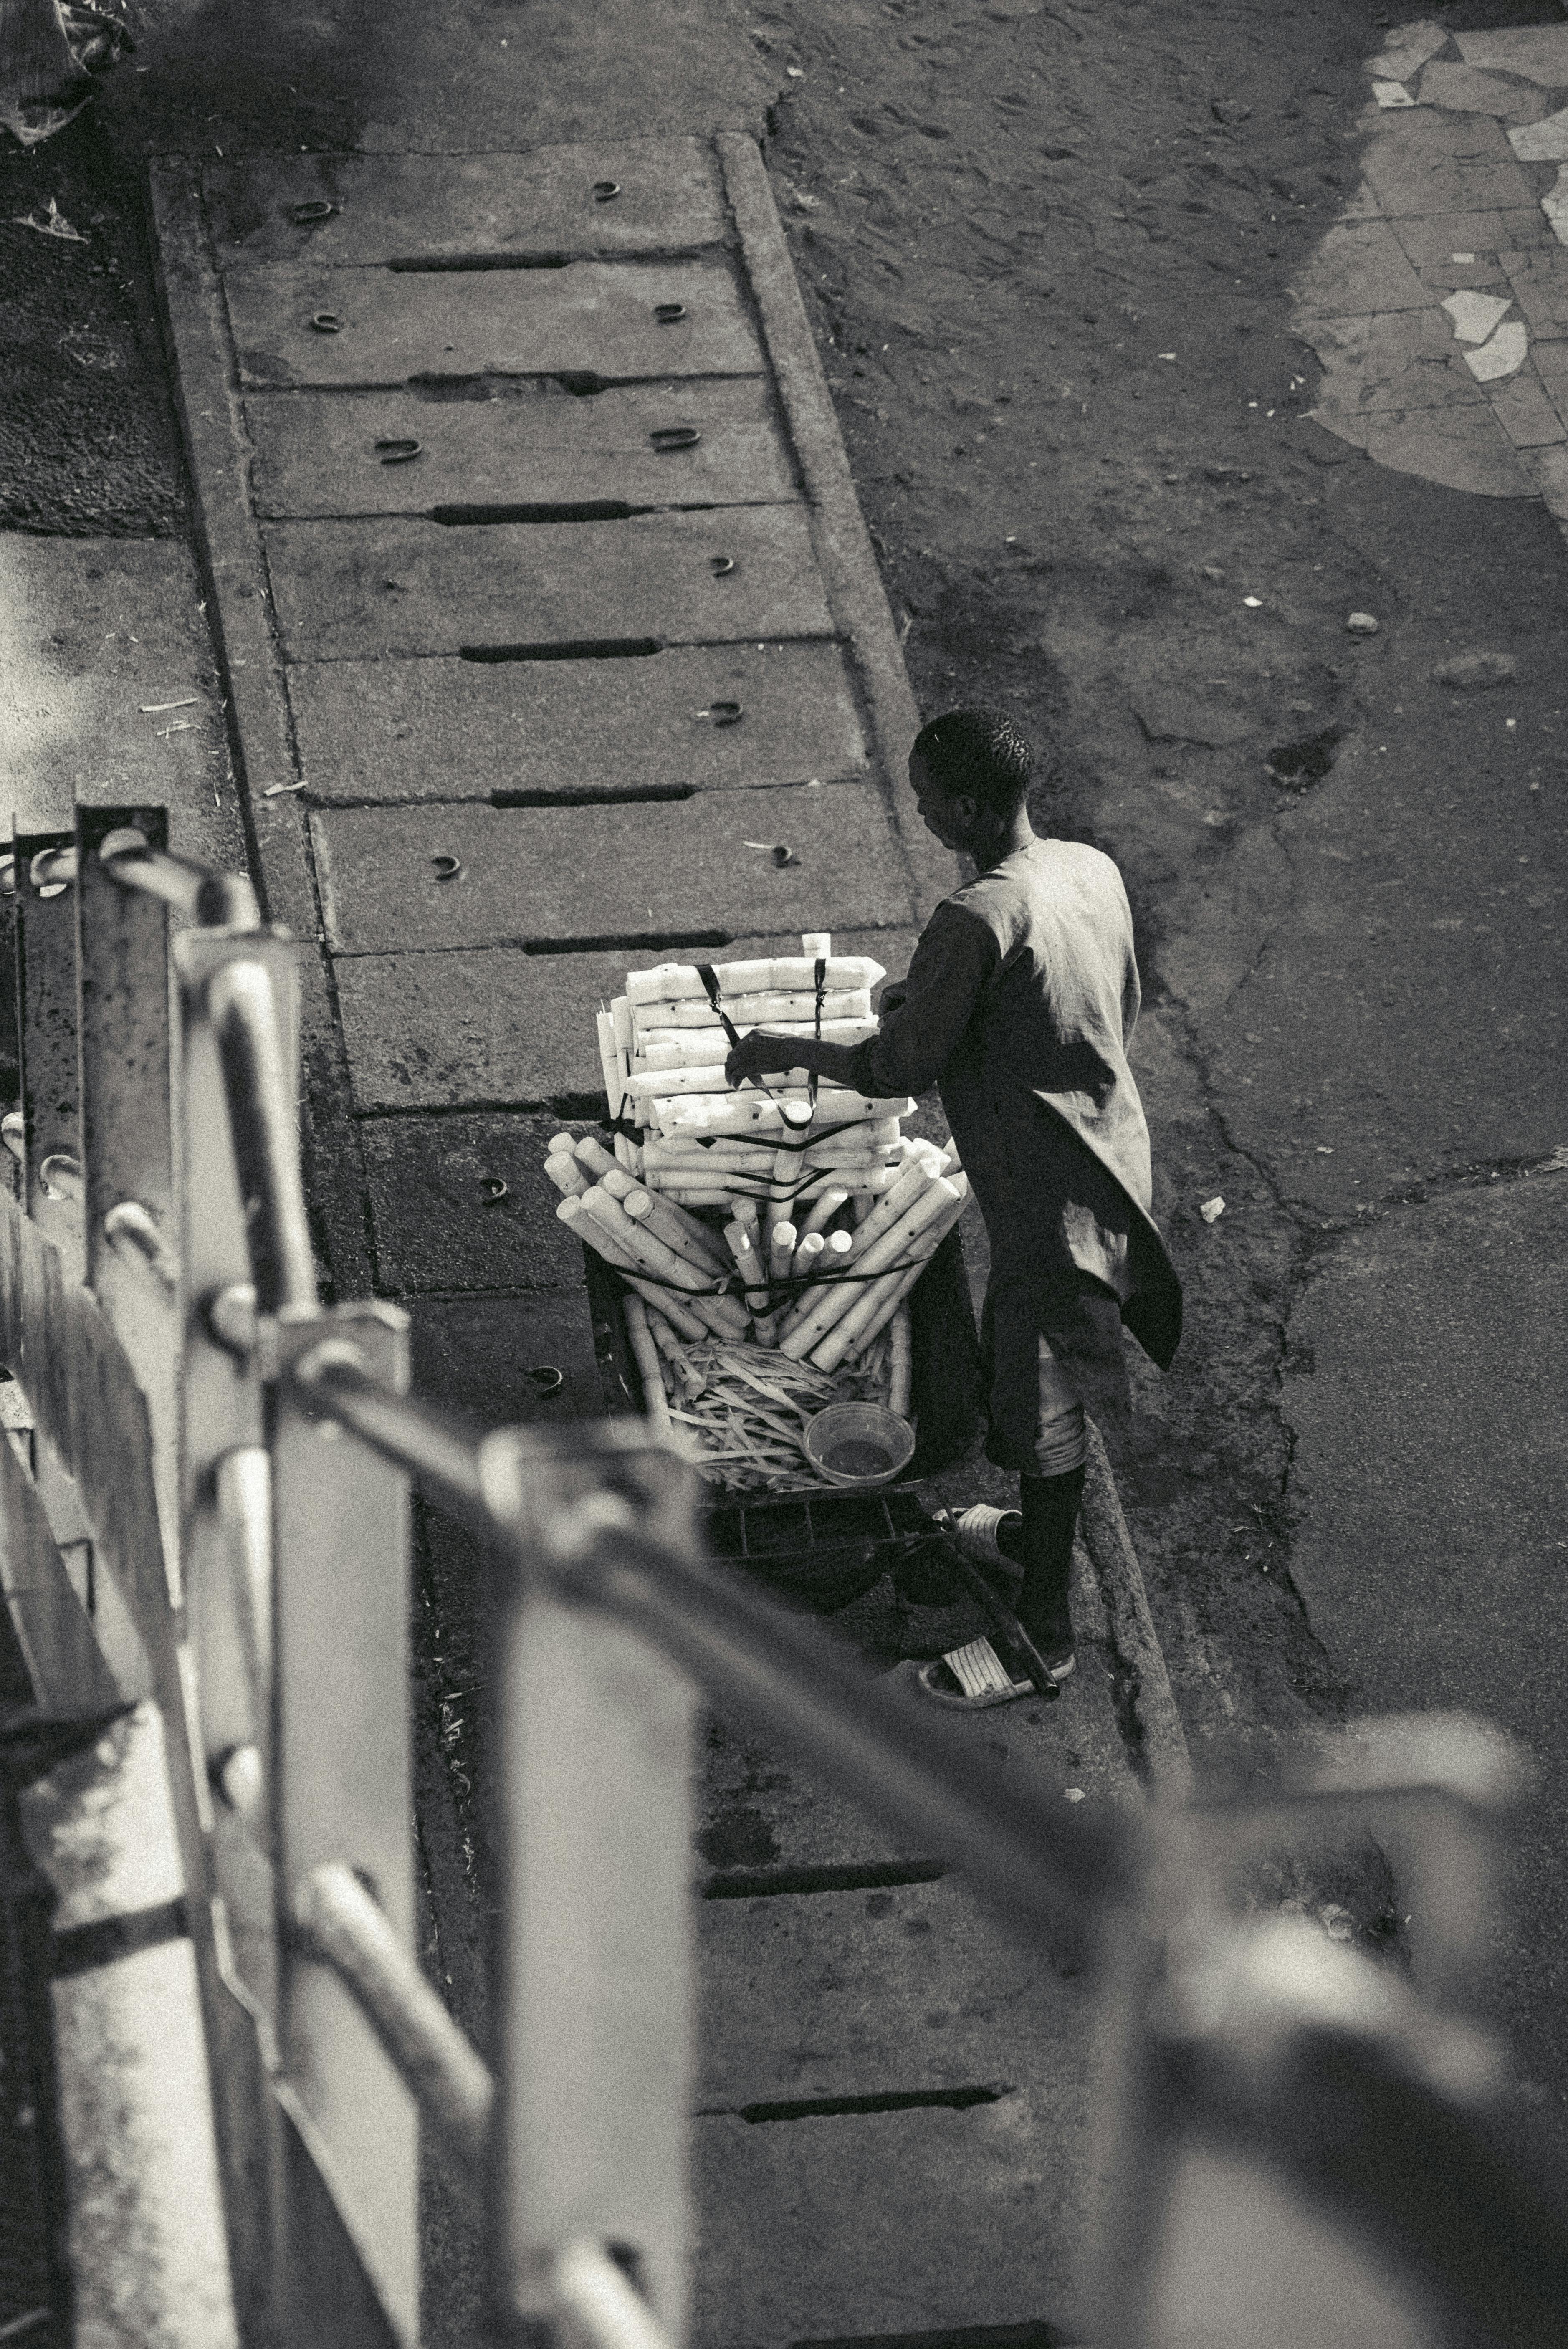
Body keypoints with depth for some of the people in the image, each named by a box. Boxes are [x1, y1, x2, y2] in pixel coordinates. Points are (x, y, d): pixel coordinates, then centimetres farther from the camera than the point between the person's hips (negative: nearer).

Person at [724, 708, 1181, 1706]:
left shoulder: (976, 922, -28)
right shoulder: (1096, 869, -3)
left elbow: (899, 1069, -20)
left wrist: (785, 1049, -3)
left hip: (1048, 1196, -9)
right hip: (1114, 1159, 9)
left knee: (1045, 1401, 5)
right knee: (1050, 1383, 28)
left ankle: (1044, 1632, 19)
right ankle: (1040, 1530, 49)